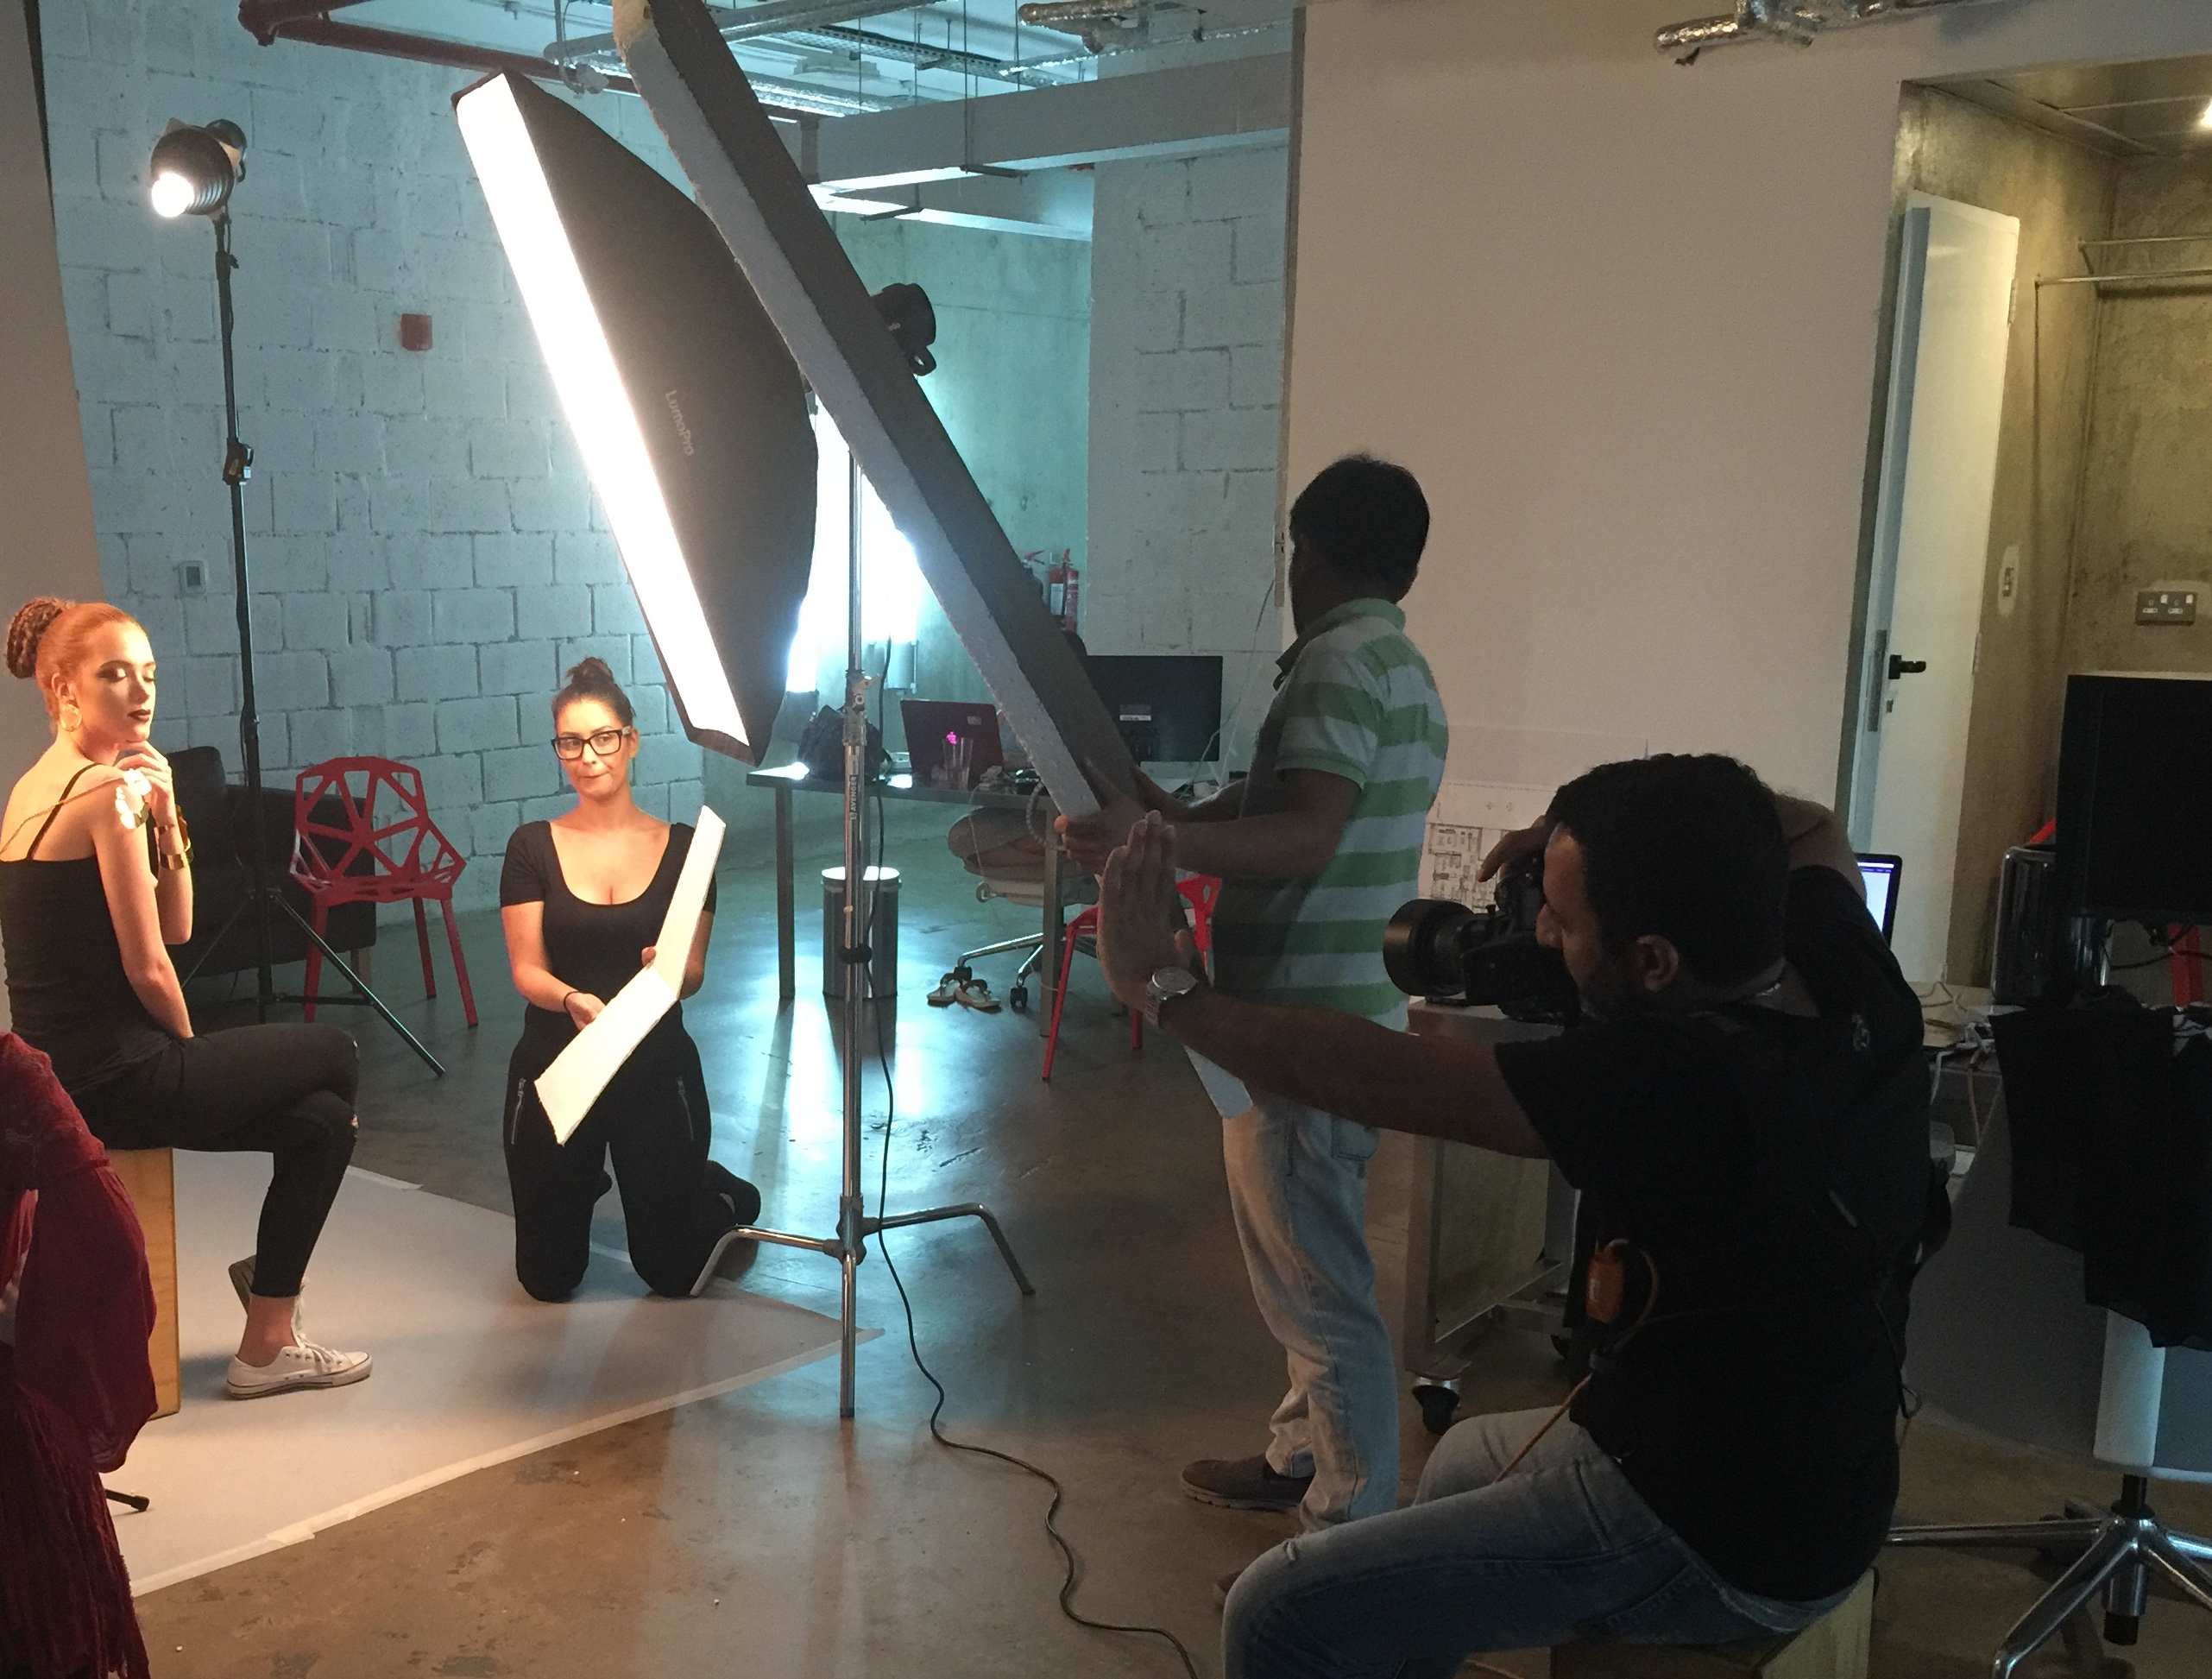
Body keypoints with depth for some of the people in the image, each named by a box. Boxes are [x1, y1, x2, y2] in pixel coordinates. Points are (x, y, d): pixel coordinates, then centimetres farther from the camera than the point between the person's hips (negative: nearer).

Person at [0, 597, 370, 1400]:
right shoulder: (109, 790, -17)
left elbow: (176, 925, 10)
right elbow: (148, 968, -17)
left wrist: (163, 813, -3)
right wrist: (190, 1049, 1)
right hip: (118, 1079, -9)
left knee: (319, 1115, 16)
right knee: (335, 1056, 11)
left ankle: (269, 1341, 22)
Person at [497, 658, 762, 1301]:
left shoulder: (682, 846, -4)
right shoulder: (533, 847, -4)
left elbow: (693, 972, -7)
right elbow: (526, 969, -9)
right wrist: (572, 999, -31)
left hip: (656, 1067, 0)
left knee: (672, 1273, 9)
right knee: (548, 1279, 12)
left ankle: (722, 1194, 42)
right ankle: (584, 1182, 44)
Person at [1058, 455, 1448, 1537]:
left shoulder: (1338, 660, -15)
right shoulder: (1401, 667, 16)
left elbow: (1305, 840, -28)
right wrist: (1179, 818, 26)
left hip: (1304, 1022, -11)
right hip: (1343, 1011, 11)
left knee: (1315, 1279, -3)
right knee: (1303, 1259, 21)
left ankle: (1351, 1527, 6)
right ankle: (1305, 1456, 34)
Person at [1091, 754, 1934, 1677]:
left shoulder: (1681, 1082, -33)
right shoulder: (1851, 983, -10)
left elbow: (1369, 1077, -29)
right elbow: (1816, 832, 12)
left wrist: (1160, 985, -16)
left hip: (1716, 1550, -9)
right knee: (1462, 1457, 31)